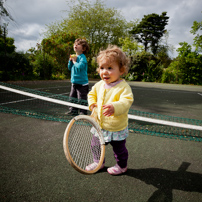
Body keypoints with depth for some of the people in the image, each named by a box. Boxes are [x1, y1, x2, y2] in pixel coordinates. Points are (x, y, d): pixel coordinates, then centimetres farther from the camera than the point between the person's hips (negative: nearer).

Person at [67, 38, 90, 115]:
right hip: (74, 82, 8)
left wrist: (74, 61, -13)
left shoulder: (82, 57, -12)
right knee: (72, 97, 16)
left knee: (81, 99, -3)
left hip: (82, 83, -8)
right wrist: (70, 60, 0)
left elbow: (80, 66, -29)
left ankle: (83, 113, 9)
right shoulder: (74, 56, 11)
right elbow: (69, 68, 16)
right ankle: (73, 110, 30)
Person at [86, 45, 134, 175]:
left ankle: (121, 166, 41)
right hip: (100, 126, 6)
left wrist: (114, 107, -50)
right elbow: (92, 94, 18)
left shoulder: (123, 86, -21)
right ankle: (99, 162, 46)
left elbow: (126, 101, -34)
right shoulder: (99, 85, 0)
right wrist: (92, 103, 1)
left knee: (119, 149, 14)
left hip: (117, 128, -6)